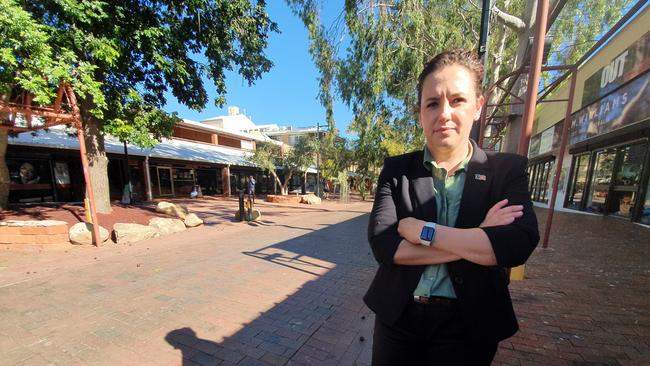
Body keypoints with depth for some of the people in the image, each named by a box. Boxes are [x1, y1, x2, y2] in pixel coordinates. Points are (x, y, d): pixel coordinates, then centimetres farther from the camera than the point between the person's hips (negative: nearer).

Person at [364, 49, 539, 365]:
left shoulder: (507, 170, -6)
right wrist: (475, 240, -21)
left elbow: (518, 244, -22)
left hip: (469, 326, 0)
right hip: (397, 317, 1)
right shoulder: (396, 169, -8)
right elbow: (382, 245, -19)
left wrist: (421, 230, -22)